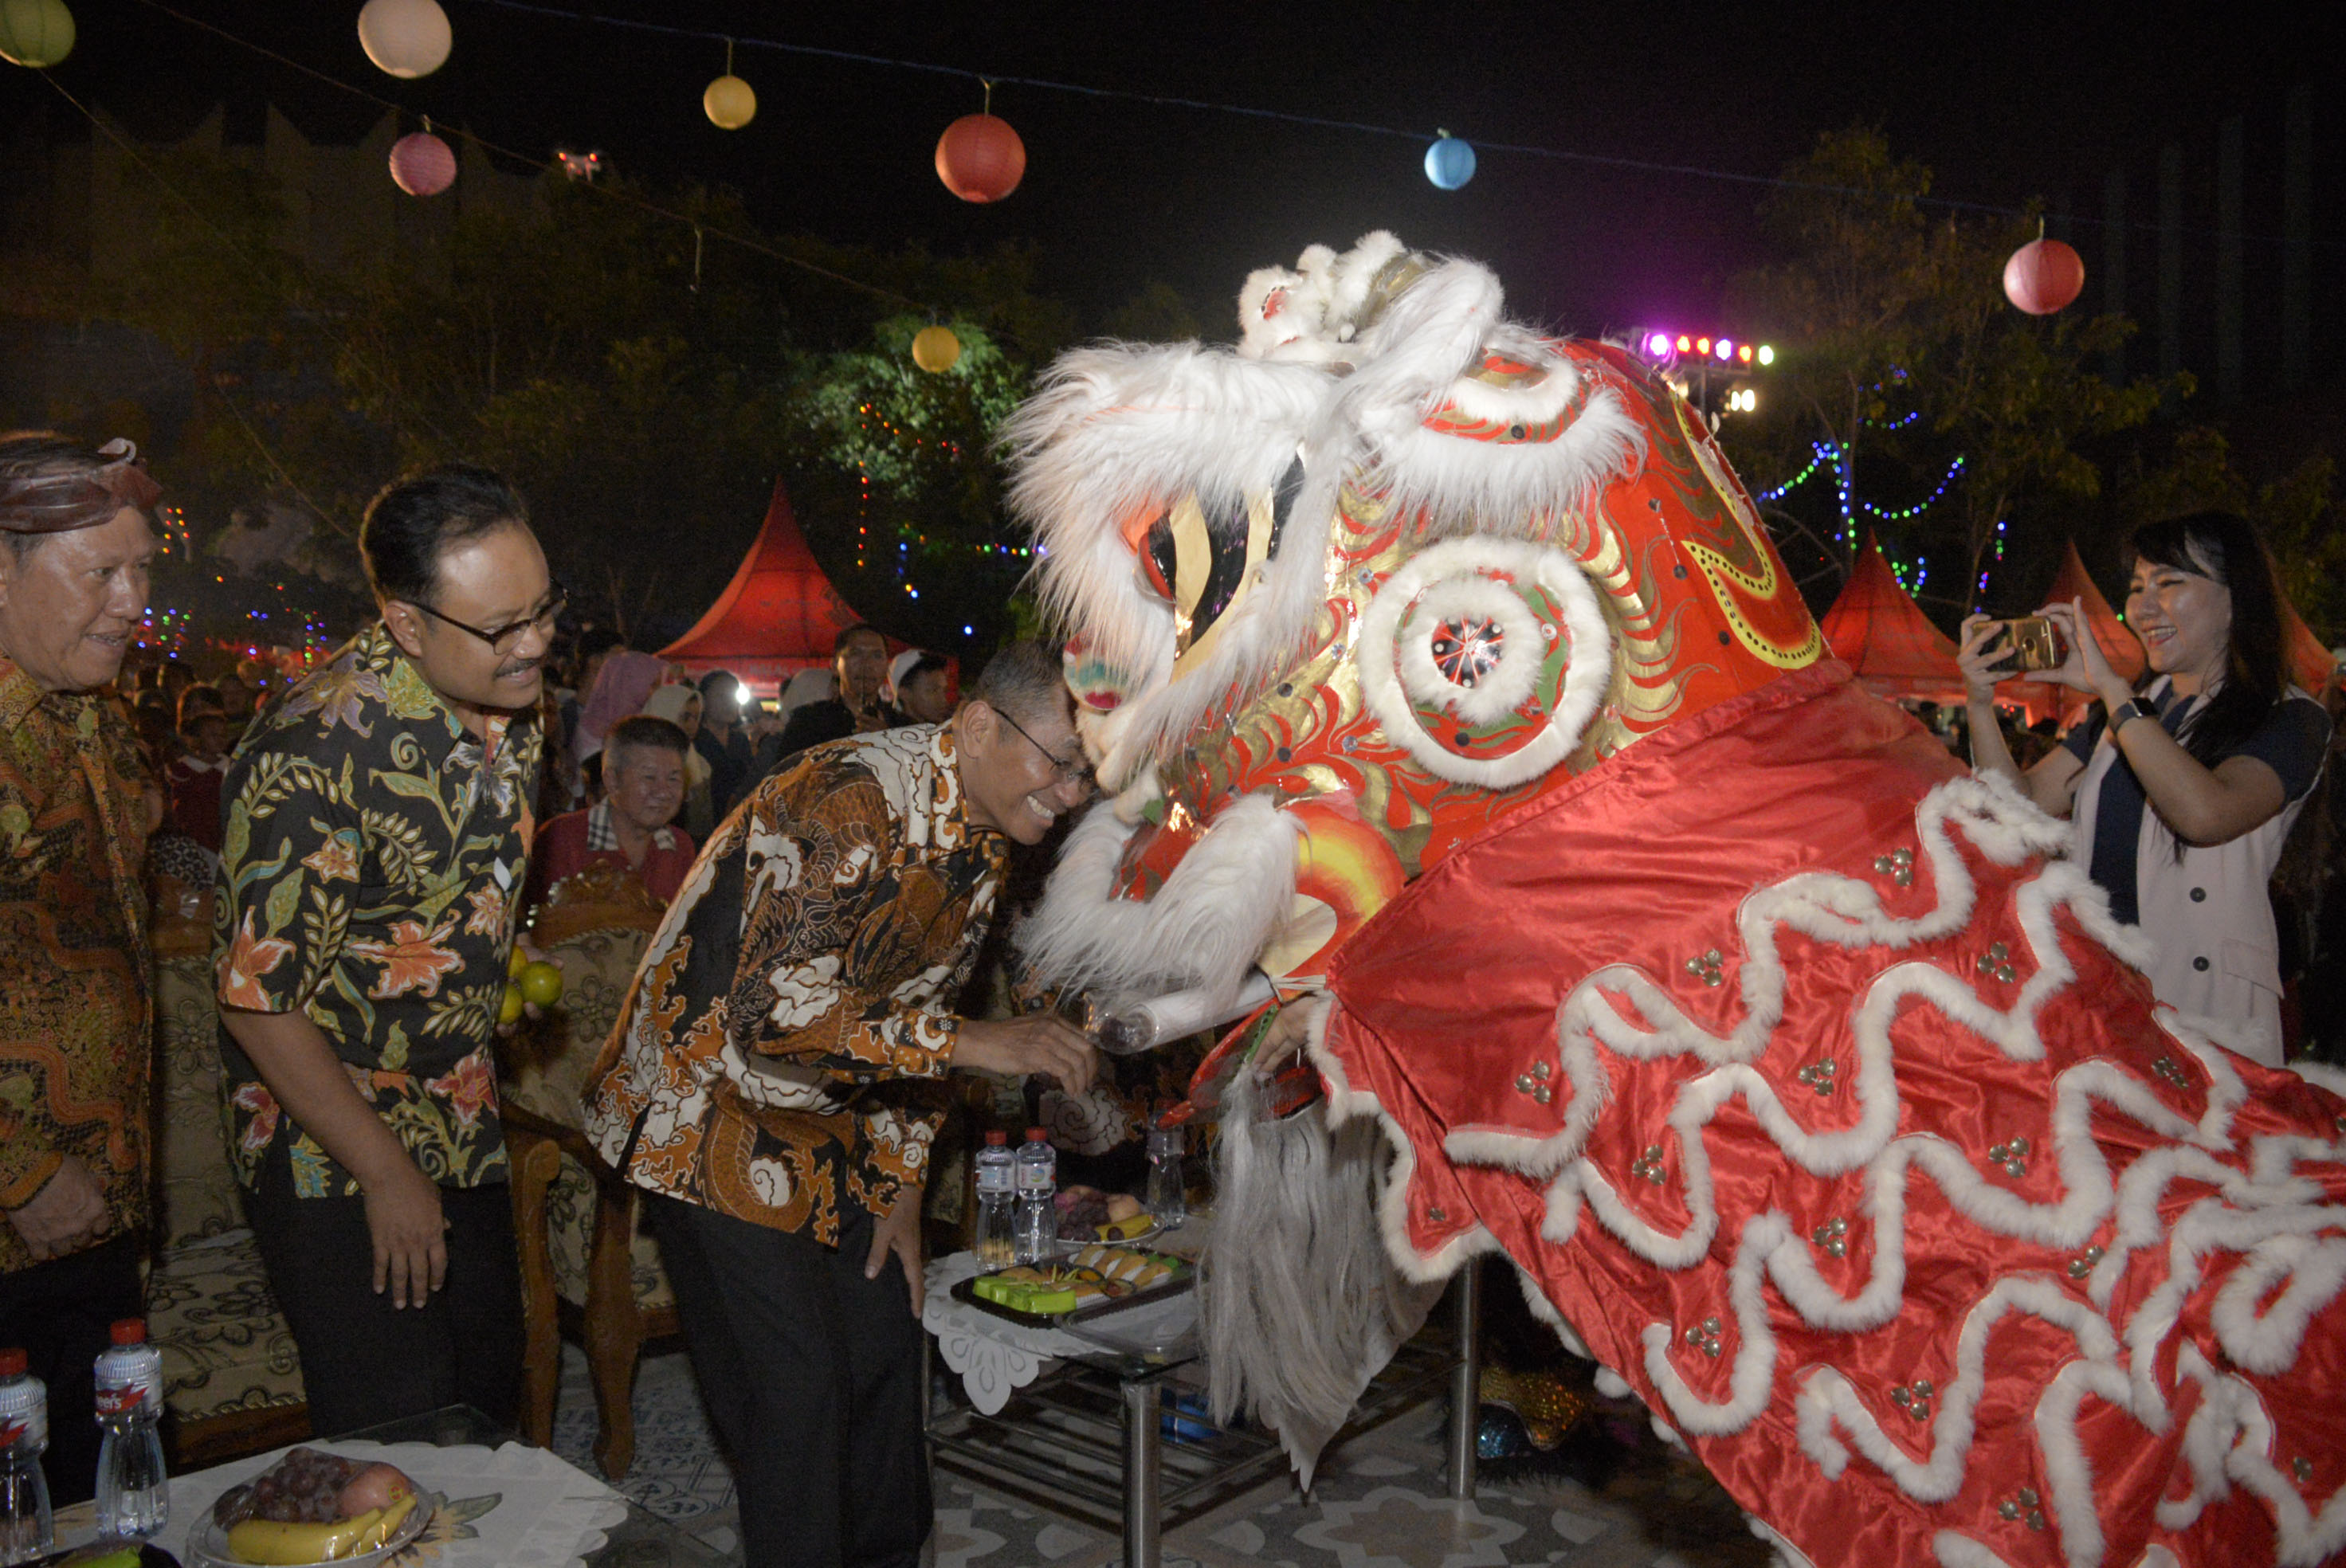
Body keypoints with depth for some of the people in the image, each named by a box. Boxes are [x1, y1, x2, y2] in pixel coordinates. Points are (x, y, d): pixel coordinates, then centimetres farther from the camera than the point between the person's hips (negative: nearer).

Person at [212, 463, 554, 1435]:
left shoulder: (514, 706, -2)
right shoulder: (321, 747, -26)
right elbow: (260, 998, -23)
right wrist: (388, 1175, -16)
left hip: (461, 1129, 7)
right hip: (332, 1148, -7)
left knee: (489, 1407, 15)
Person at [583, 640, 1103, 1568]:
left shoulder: (987, 842, 1)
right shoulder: (853, 799, -29)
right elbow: (775, 1010, -35)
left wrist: (902, 1188, 8)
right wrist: (976, 1043, -36)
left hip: (831, 1127, 8)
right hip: (712, 1115, -8)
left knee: (885, 1346, 13)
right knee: (791, 1386, -5)